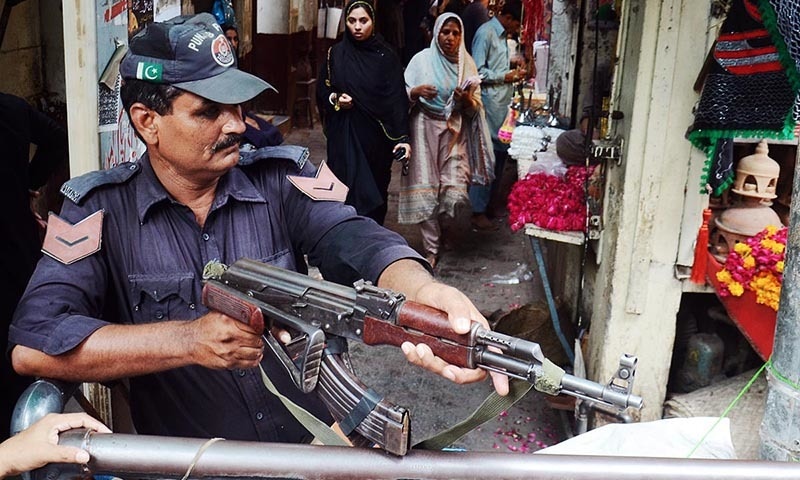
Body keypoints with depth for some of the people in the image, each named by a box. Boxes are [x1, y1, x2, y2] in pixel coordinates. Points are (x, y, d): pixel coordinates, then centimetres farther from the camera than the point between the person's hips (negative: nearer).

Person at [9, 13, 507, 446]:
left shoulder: (281, 179, -1)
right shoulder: (101, 210, -5)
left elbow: (350, 239, -17)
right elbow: (32, 343, -14)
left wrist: (421, 290, -38)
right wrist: (188, 339, -22)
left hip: (314, 437, 0)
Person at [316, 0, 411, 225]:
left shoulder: (386, 56, -3)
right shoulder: (335, 54, 3)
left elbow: (397, 98, -8)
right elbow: (321, 90, 11)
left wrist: (402, 137, -17)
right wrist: (334, 98, -12)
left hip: (376, 135, -1)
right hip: (343, 134, 1)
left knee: (375, 189, 6)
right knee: (347, 188, -5)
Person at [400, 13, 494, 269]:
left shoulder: (467, 63, 5)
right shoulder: (422, 59, -2)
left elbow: (475, 108, 5)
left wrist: (466, 99, -16)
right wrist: (416, 92, -23)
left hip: (454, 131, 2)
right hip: (425, 128, -2)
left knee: (454, 188, -7)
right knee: (426, 188, -3)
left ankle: (438, 219, 29)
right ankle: (431, 249, 9)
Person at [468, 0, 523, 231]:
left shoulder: (502, 35, 17)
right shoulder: (486, 33, -12)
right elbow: (477, 72, -17)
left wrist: (512, 70, 8)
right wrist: (506, 77, -12)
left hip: (502, 104, 10)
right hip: (489, 104, -10)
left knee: (500, 152, 13)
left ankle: (488, 202, 24)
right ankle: (478, 212, 1)